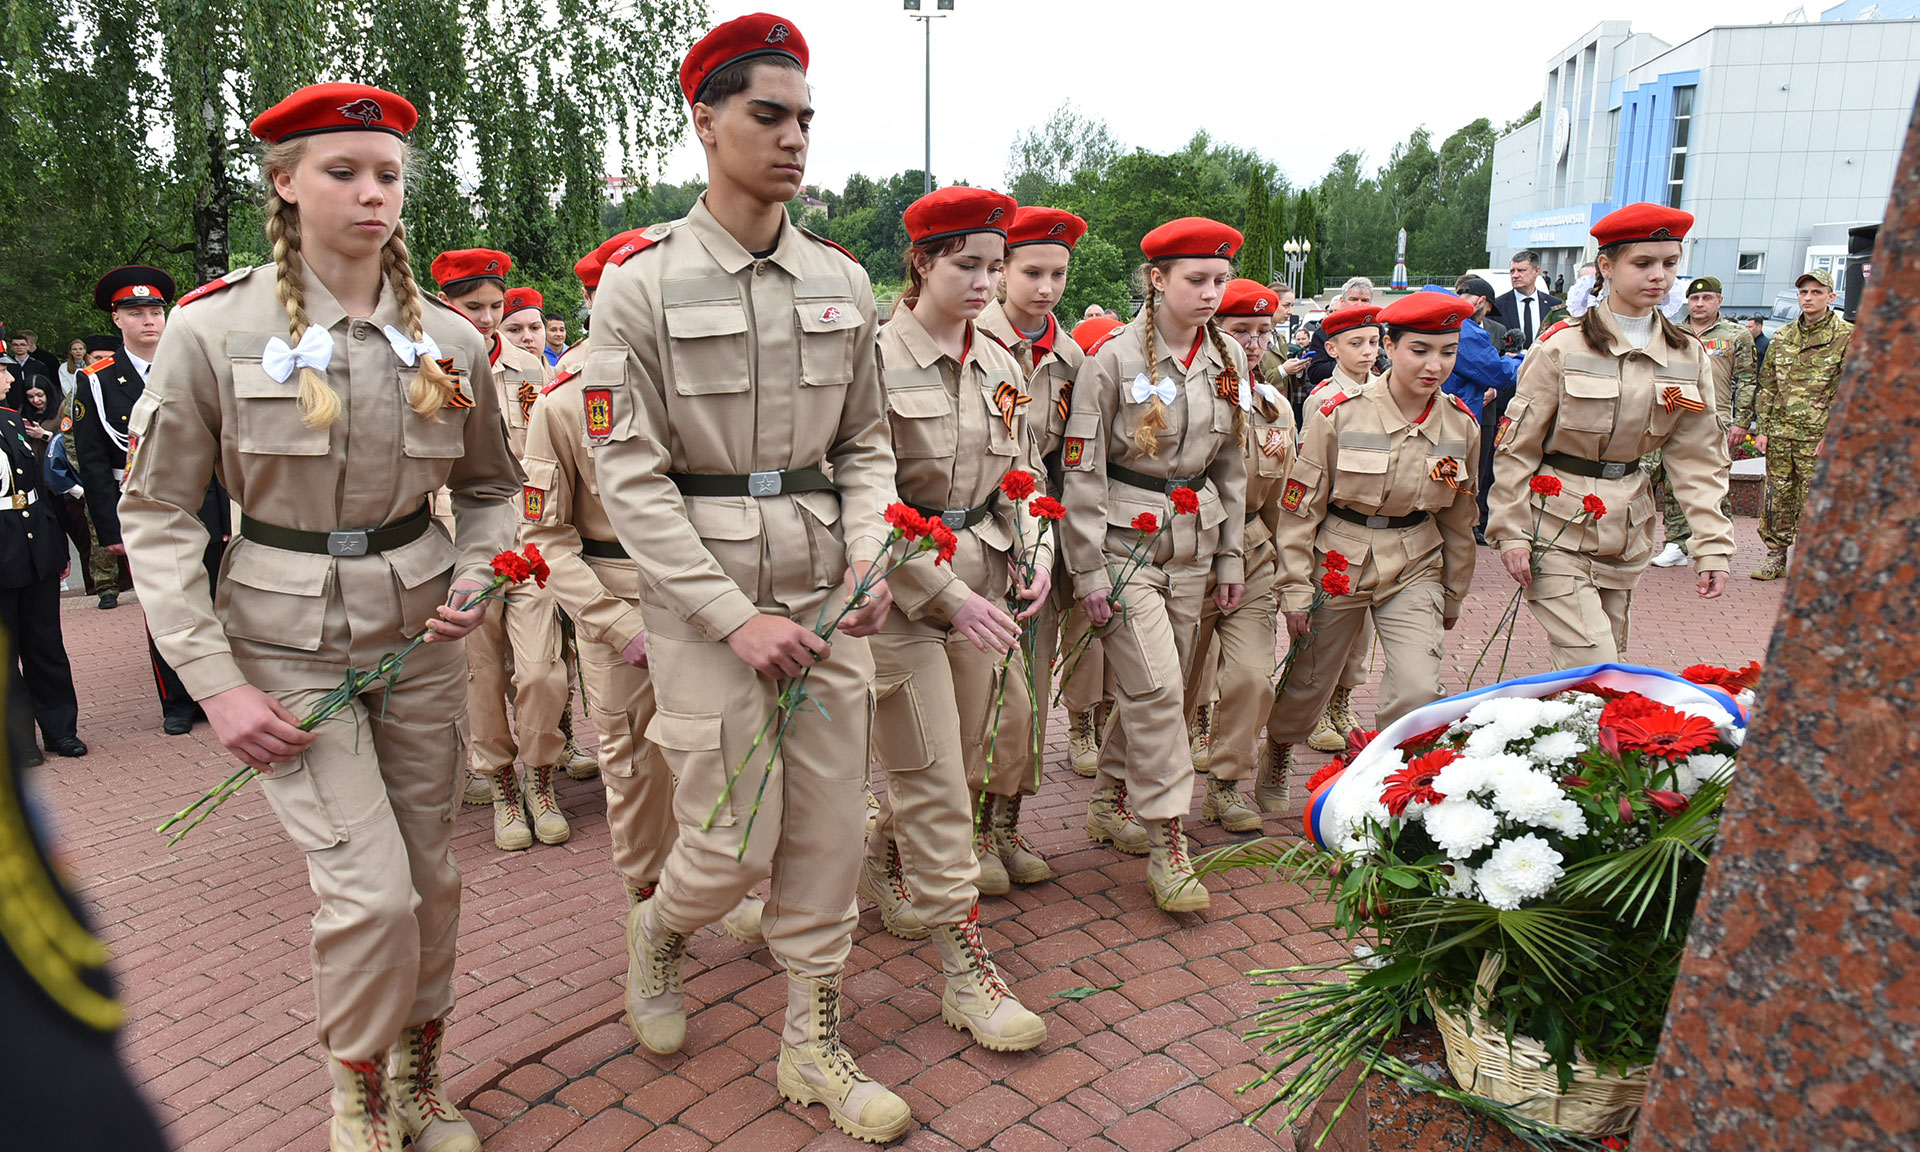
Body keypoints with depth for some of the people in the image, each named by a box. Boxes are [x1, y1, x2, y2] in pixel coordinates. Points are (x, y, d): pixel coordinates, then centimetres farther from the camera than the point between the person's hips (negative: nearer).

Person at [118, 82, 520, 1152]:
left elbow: (491, 486, 13)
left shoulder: (449, 338, 0)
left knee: (433, 877, 10)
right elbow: (158, 514, -5)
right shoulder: (215, 328, -8)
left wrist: (474, 579, -6)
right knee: (371, 892, -8)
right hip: (288, 647, -3)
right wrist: (215, 682, -11)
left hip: (419, 632, 3)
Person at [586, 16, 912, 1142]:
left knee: (829, 827, 8)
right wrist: (736, 617, -15)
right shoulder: (642, 282, -6)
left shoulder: (842, 281, 7)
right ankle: (658, 934, 37)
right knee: (737, 839, 1)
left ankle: (815, 1045, 26)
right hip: (704, 596, -4)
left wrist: (871, 555, -6)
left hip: (827, 587, 4)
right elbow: (631, 476, -9)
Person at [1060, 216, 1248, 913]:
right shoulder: (1116, 359, -10)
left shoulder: (1228, 360, 8)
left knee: (1163, 687, 10)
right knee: (1155, 686, -11)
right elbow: (1082, 470, -10)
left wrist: (1231, 555, 13)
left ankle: (1110, 800, 31)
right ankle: (1168, 846, -1)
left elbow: (1230, 464, 16)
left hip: (1193, 543, 6)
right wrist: (1088, 569, -13)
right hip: (1126, 540, -6)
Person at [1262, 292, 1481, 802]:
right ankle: (1279, 747, 47)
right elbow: (1299, 507, -9)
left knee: (1419, 690, -15)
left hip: (1415, 571, 2)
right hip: (1337, 565, -2)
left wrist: (1454, 595, 16)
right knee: (1309, 682, 14)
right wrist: (1295, 589, -9)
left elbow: (1459, 517, 9)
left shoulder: (1461, 425, -3)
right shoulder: (1338, 415, -15)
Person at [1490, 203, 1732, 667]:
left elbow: (1698, 459, 6)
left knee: (1607, 659, 12)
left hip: (1625, 531, 5)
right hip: (1558, 526, -5)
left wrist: (1712, 544, -2)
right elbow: (1517, 447, -7)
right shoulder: (1563, 348, -9)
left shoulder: (1687, 356, 5)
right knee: (1591, 669, -13)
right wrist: (1511, 532, -11)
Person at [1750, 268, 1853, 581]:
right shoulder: (1782, 336, 12)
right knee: (1778, 498, 9)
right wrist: (1762, 429, 7)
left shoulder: (1847, 336, -1)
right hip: (1779, 433, 4)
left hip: (1817, 437, -4)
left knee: (1812, 502, -2)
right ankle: (1775, 557, 19)